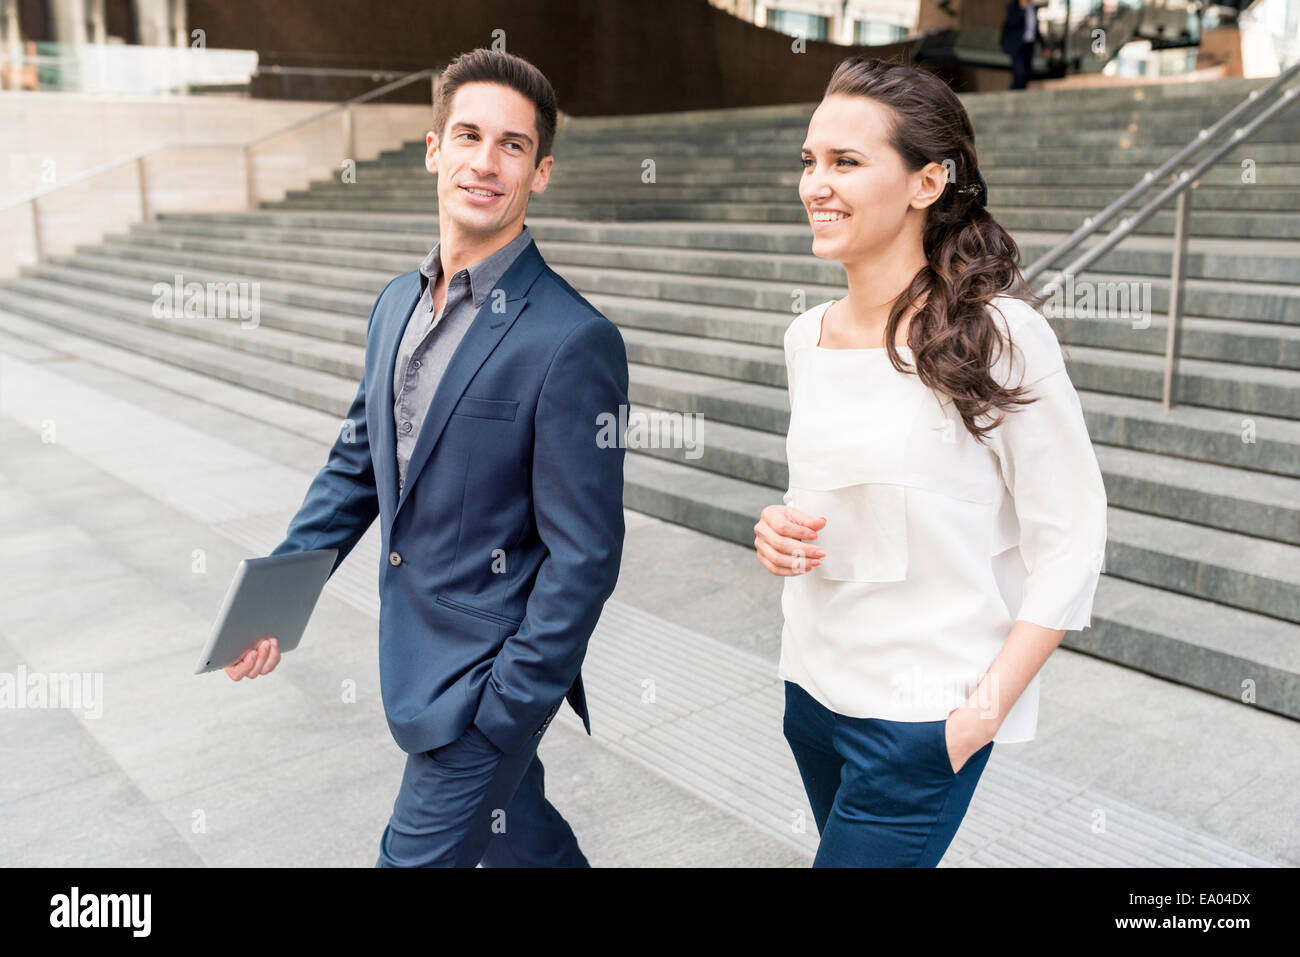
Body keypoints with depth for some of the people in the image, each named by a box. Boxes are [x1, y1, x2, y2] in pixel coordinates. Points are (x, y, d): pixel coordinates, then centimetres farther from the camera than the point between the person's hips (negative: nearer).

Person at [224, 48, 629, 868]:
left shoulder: (574, 342, -21)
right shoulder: (399, 304, 3)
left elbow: (584, 558, -19)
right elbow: (357, 463, 13)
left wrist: (505, 713, -18)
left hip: (487, 677, -7)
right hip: (413, 655, 7)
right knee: (519, 837, 24)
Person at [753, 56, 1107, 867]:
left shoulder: (997, 336, -15)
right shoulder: (807, 335, 3)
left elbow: (1070, 543, -12)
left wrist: (986, 710, -16)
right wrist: (782, 531, -5)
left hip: (920, 717, -6)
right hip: (812, 684, 6)